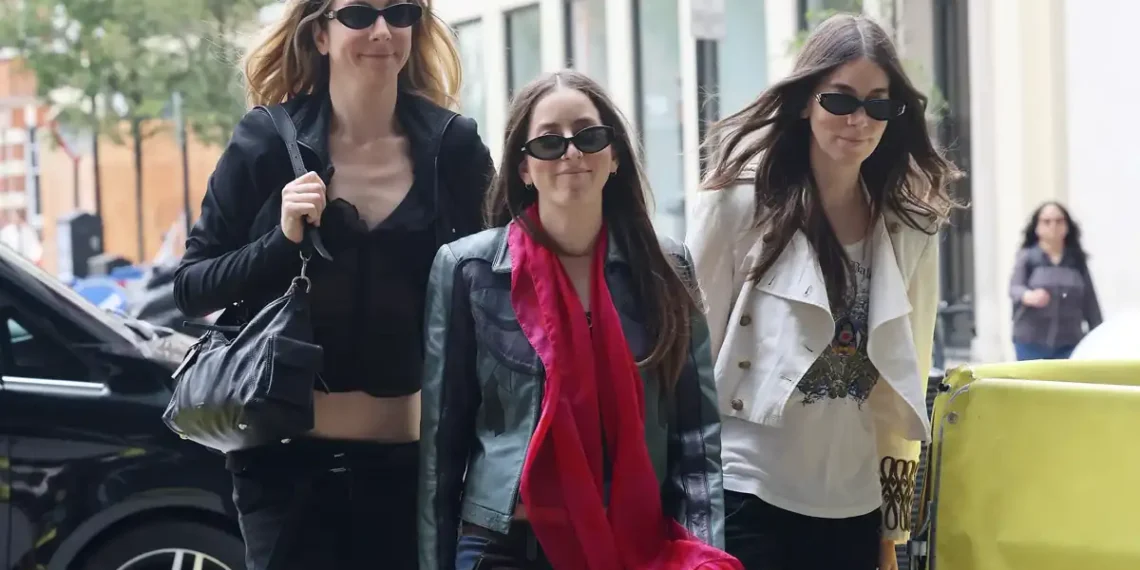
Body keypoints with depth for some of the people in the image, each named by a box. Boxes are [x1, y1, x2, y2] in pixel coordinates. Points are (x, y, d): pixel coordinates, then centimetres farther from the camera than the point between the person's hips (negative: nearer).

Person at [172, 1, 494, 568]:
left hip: (410, 458, 1)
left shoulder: (453, 144, 1)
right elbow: (190, 290, 0)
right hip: (288, 459, -1)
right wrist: (282, 238, -16)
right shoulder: (268, 140, -2)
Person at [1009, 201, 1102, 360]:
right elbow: (1015, 288, -14)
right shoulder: (1026, 257, 2)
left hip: (1068, 344, 2)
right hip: (1031, 343, -2)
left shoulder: (1077, 260, 9)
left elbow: (1090, 302, 9)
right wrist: (1029, 296, -37)